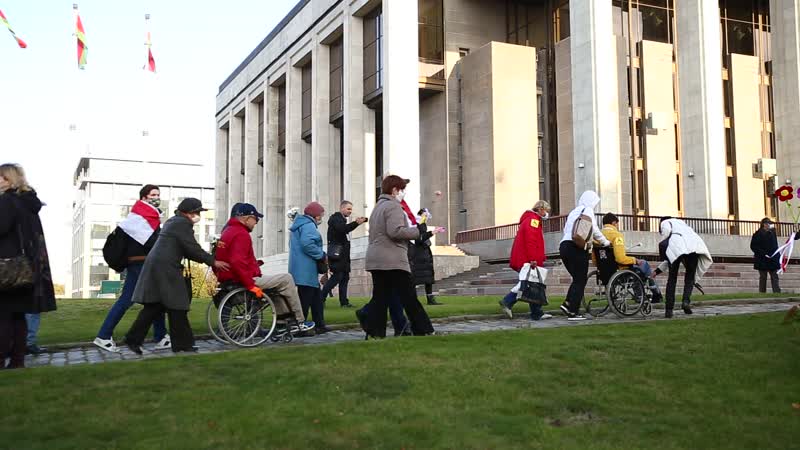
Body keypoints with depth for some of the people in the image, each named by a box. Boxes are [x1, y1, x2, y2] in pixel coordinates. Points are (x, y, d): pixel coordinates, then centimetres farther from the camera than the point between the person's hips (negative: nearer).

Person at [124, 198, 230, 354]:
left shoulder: (173, 221, 22)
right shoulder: (183, 223, -10)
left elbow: (185, 251, 23)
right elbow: (192, 249, -13)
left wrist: (209, 259, 16)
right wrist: (213, 262, -4)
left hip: (156, 265, 10)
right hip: (165, 268, -10)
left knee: (154, 306, 11)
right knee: (177, 306, -3)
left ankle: (133, 339, 12)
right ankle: (182, 344, 4)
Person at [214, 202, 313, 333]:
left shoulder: (228, 231, 16)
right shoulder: (241, 234, -17)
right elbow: (237, 262, -29)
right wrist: (251, 285, -26)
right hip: (241, 282, -11)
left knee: (278, 283, 26)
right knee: (286, 279, -3)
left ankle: (282, 322, 22)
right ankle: (300, 322, 3)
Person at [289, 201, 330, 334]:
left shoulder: (298, 225, 21)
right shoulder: (308, 225, -12)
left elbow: (293, 245, 25)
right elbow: (307, 244, -27)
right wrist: (321, 255, -13)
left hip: (299, 267, 11)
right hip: (306, 270, -11)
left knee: (316, 298, 15)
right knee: (305, 299, -7)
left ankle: (320, 325, 19)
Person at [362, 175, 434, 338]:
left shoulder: (378, 207, 22)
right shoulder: (393, 206, -9)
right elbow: (395, 231, -21)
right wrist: (418, 231, -9)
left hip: (375, 260, 9)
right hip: (393, 260, -9)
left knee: (380, 298, 8)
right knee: (409, 297, -4)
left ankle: (373, 333, 3)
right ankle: (424, 331, 0)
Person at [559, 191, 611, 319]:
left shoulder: (573, 212, 25)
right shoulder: (587, 210, 3)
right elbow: (594, 230, -3)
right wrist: (605, 242, 12)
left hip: (564, 246, 7)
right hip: (577, 248, -7)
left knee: (578, 278, 14)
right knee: (580, 281, -3)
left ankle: (568, 304, 0)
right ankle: (573, 311, -6)